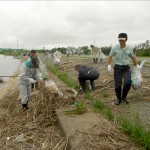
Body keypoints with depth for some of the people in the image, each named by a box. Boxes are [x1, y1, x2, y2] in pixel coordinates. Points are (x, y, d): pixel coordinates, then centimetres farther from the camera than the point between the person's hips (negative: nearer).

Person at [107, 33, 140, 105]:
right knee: (117, 85, 1)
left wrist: (137, 65, 19)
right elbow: (110, 56, 4)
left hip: (126, 68, 1)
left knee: (128, 82, -19)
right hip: (117, 68, -1)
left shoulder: (129, 48, 0)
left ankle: (124, 97, 7)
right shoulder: (115, 48, -6)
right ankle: (119, 99, 25)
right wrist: (109, 65, -8)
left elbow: (133, 57, 17)